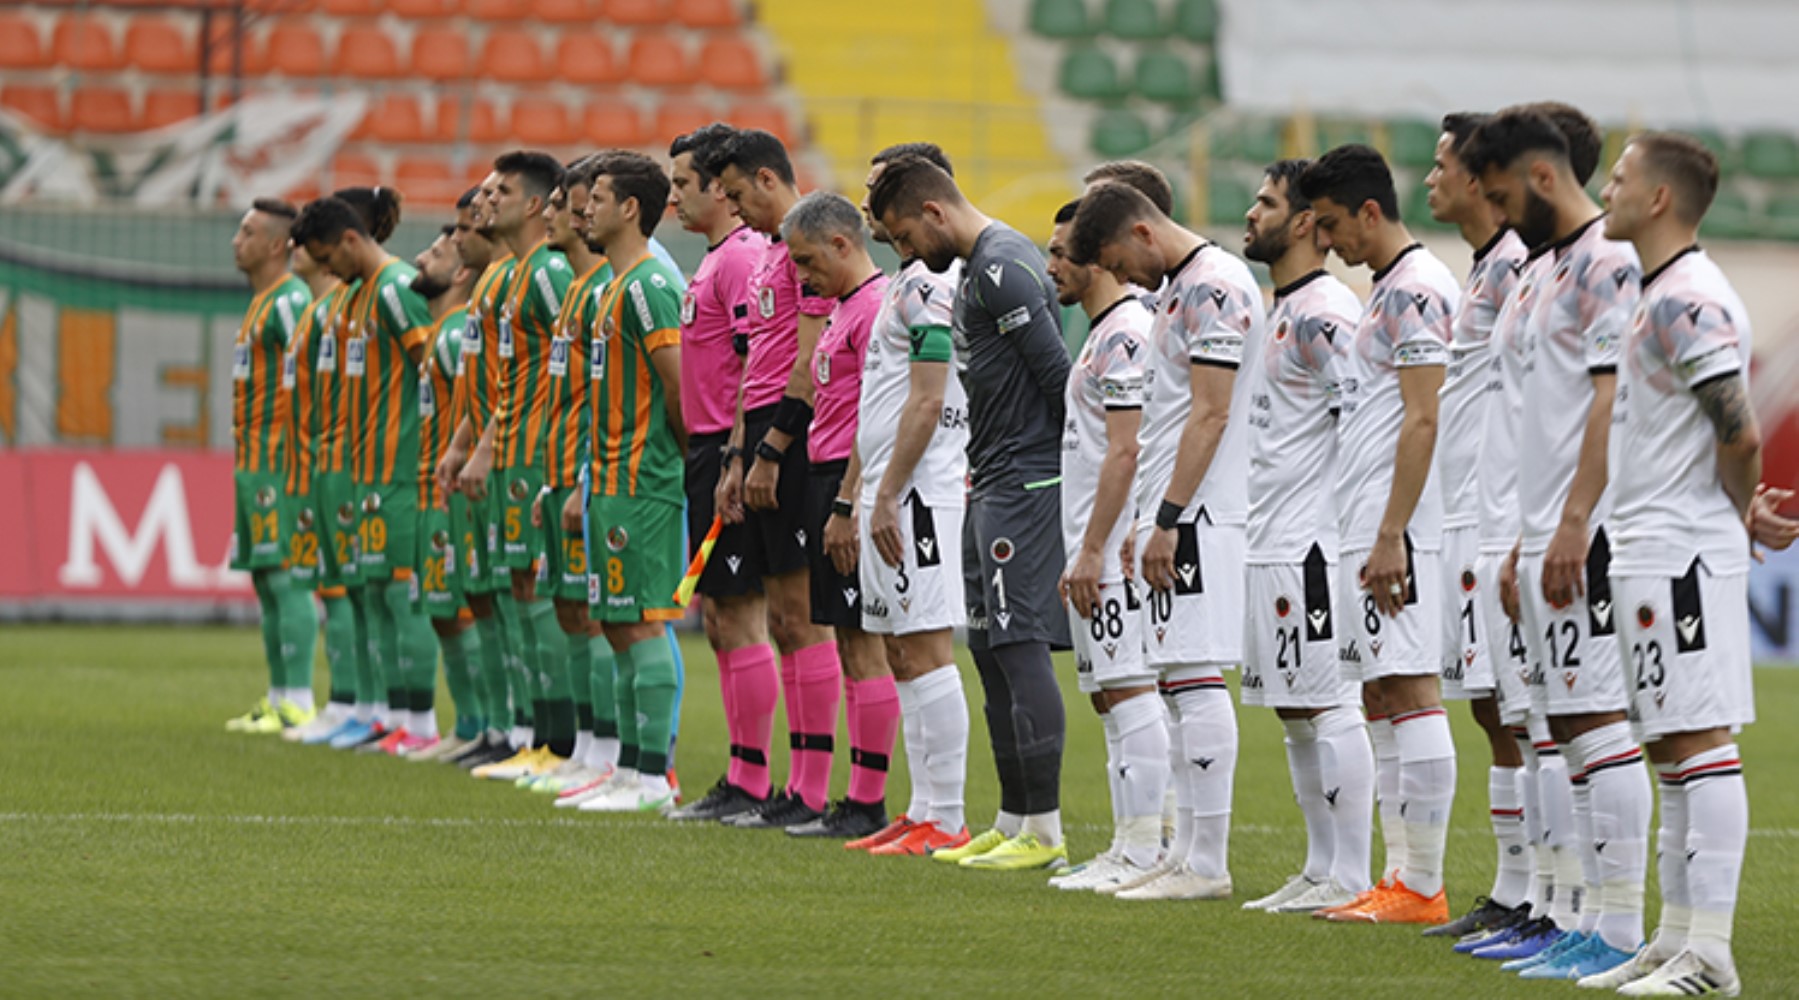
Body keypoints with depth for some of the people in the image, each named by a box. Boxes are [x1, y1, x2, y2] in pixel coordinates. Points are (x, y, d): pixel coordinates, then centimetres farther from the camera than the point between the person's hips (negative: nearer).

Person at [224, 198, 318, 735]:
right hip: (253, 460, 11)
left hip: (279, 459, -11)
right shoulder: (261, 302, 20)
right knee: (265, 580, 12)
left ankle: (298, 705, -13)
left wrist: (293, 449, -22)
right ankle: (278, 700, 16)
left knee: (287, 577, -11)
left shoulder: (290, 299, -12)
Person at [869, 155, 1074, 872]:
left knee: (1020, 645, -11)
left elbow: (1057, 372, -19)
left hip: (1025, 484, -11)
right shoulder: (978, 267, 18)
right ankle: (1013, 823, 16)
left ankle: (1045, 833, -12)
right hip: (993, 486, 11)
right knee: (990, 649, 11)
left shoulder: (1002, 268, -15)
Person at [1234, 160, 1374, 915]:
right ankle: (1320, 871, 17)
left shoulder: (1323, 313, -13)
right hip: (1271, 542, 11)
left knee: (1327, 706, -9)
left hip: (1310, 541, -11)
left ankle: (1349, 879, -7)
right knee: (1293, 711, 12)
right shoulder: (1281, 311, 18)